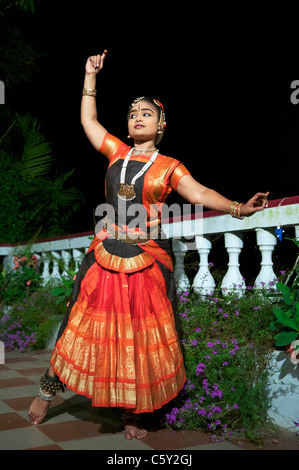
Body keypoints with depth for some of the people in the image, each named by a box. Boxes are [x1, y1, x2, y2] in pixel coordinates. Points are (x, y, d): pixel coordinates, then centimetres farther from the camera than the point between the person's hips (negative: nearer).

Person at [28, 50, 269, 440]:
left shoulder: (169, 167, 6)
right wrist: (91, 76, 24)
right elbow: (88, 120, 21)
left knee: (142, 338, 4)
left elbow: (200, 194, -3)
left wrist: (238, 208, -16)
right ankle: (48, 390, 27)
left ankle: (134, 414, 21)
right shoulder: (116, 152, 13)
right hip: (105, 257, 2)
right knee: (83, 326, 7)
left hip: (148, 261, -2)